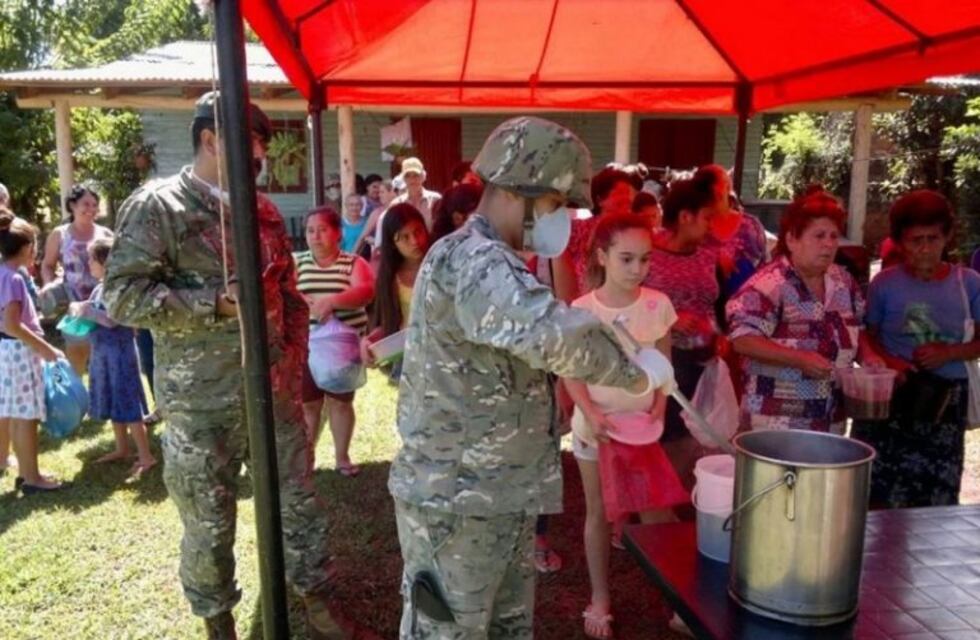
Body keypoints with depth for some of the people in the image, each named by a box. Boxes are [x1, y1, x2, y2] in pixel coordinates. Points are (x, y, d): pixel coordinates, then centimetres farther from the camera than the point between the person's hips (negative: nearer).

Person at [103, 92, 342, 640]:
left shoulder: (262, 209, 10)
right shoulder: (155, 207, -7)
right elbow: (122, 295, -15)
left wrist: (294, 358, 6)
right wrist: (217, 302, -21)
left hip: (274, 391, 5)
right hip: (203, 405, -5)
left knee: (301, 500, 13)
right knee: (209, 522, 9)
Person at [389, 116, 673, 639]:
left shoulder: (489, 264, 14)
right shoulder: (471, 263, -22)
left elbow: (531, 340, 18)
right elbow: (556, 336, -37)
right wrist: (636, 373, -21)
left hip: (501, 496, 10)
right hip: (454, 504, -10)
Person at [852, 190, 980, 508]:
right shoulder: (885, 283, -6)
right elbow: (867, 337, 3)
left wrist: (950, 353, -14)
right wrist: (887, 361, -16)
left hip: (945, 401, 2)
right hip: (891, 397, -1)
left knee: (935, 500, 10)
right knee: (878, 497, 1)